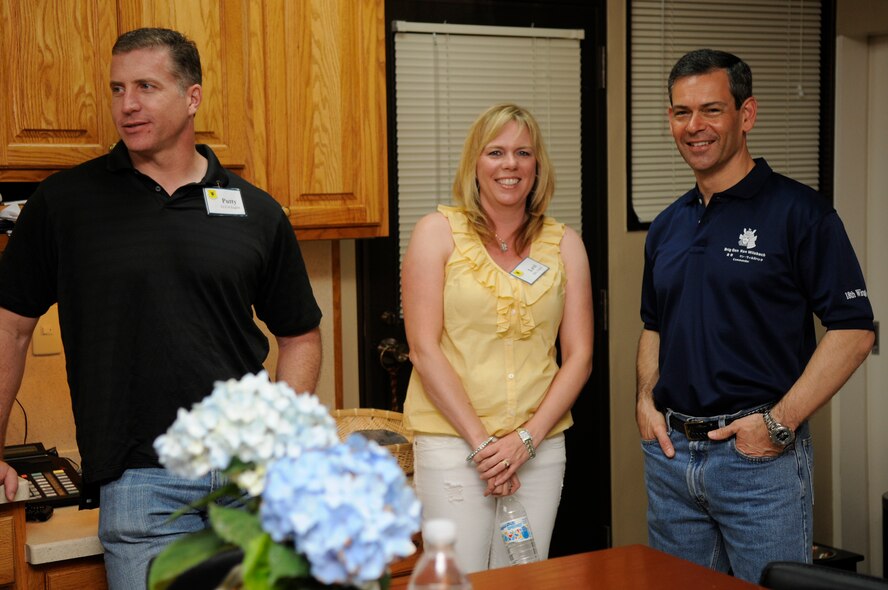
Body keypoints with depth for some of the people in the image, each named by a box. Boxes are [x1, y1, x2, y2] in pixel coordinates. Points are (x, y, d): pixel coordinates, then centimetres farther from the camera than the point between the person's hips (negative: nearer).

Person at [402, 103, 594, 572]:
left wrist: (527, 438, -7)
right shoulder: (438, 231, -1)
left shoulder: (564, 243, 7)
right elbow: (424, 349, -6)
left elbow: (579, 356, 5)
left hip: (540, 443, 3)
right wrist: (481, 441, -10)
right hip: (452, 442, -3)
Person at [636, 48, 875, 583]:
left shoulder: (798, 211, -8)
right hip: (670, 452, 6)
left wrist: (781, 422, -18)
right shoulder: (667, 227, 12)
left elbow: (854, 329, -12)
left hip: (760, 456, -6)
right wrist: (646, 398, 5)